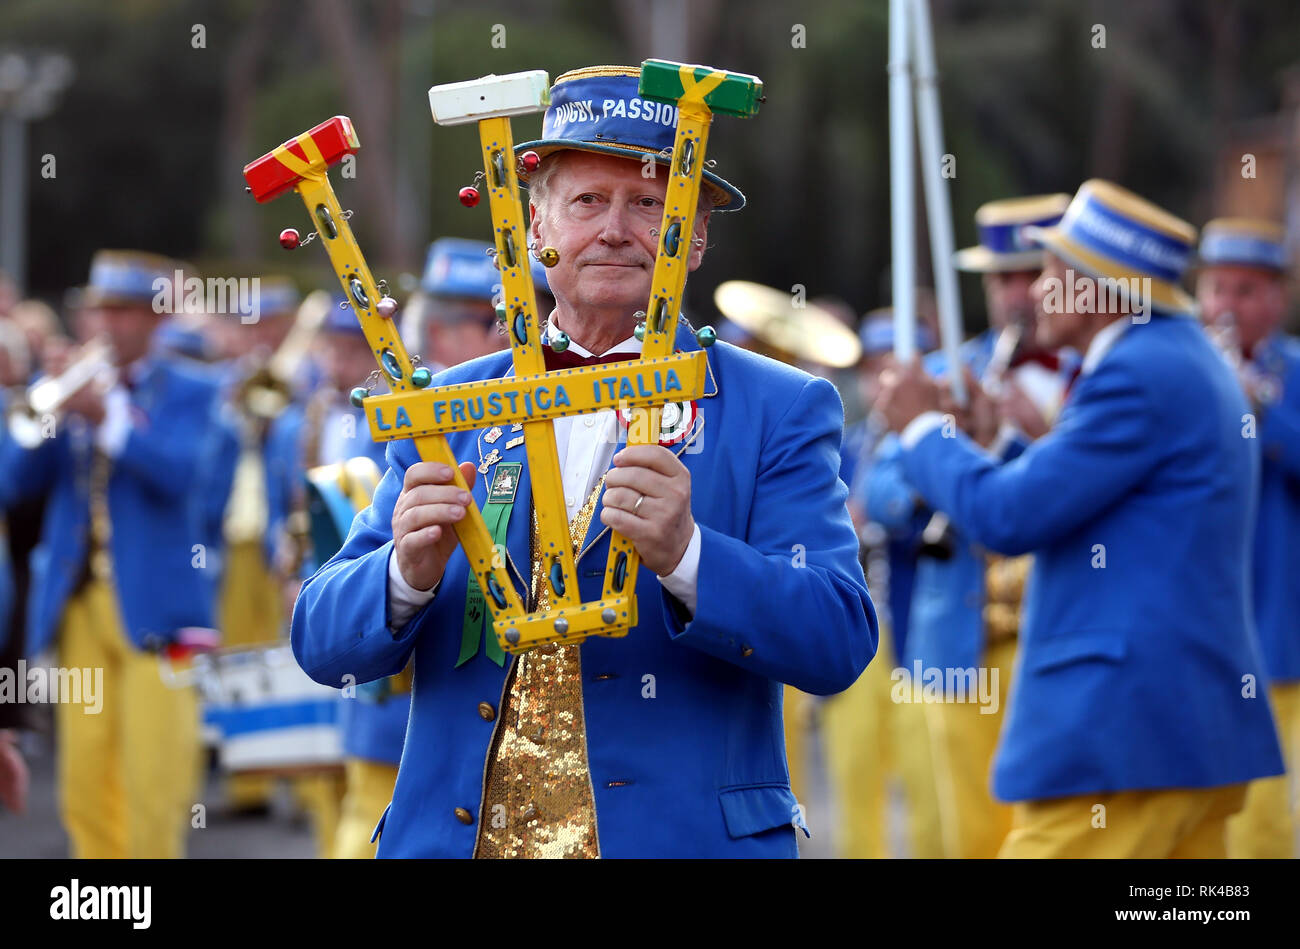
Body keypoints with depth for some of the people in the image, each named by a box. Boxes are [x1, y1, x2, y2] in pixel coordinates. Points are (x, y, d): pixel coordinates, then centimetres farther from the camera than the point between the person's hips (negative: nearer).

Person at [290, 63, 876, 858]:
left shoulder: (781, 413, 0)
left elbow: (840, 643, -12)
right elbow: (323, 644, 3)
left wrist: (684, 556, -27)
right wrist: (408, 575, -18)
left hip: (682, 838, -2)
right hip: (456, 836, 2)